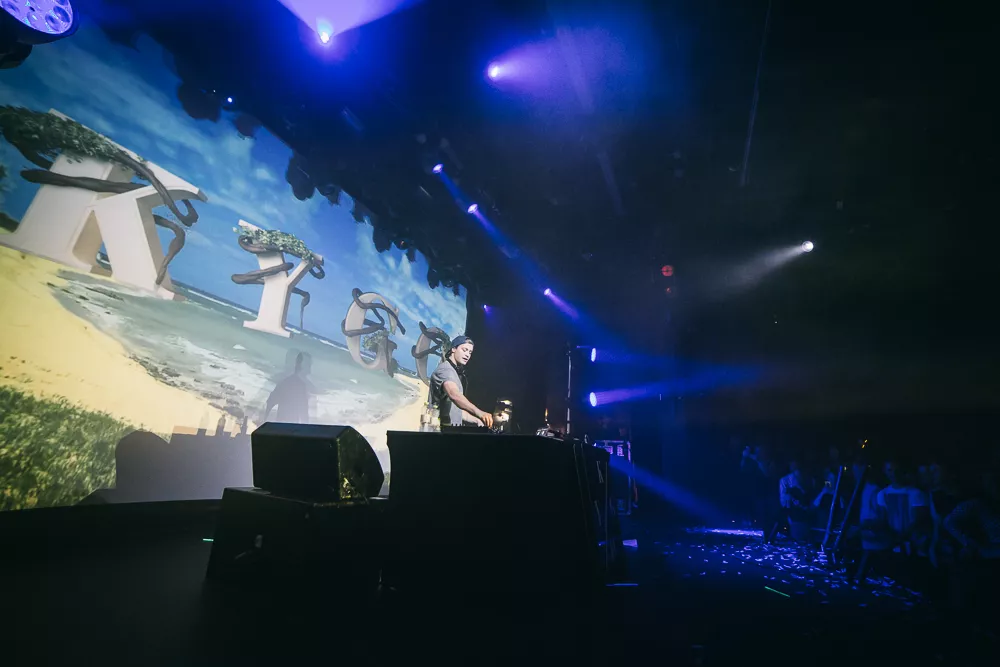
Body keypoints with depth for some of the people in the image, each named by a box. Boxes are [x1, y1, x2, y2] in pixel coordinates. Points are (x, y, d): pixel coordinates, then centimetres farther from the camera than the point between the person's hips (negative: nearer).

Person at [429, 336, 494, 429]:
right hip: (442, 427, -9)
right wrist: (479, 413, -43)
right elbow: (454, 395, -30)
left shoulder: (457, 373, 20)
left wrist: (476, 420, 6)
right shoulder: (445, 369, -10)